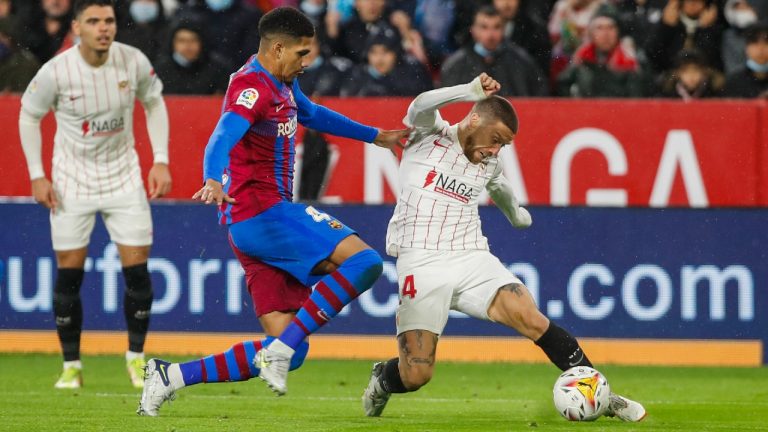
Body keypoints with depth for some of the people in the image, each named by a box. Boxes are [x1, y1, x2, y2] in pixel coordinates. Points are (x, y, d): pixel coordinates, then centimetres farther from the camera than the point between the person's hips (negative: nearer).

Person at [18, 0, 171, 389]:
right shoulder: (56, 72, -18)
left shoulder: (134, 62, -13)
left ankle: (136, 357, 15)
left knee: (137, 268, -3)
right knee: (68, 273, 0)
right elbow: (29, 117, -2)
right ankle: (71, 366, 13)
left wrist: (161, 160, -1)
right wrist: (37, 176, -6)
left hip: (124, 177, 1)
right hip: (72, 181, -1)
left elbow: (154, 103, 6)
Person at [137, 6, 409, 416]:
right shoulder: (252, 86, -13)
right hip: (260, 212, -10)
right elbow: (223, 138, -31)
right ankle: (280, 350, -20)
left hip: (262, 221, 10)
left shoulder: (283, 84, 18)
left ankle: (172, 376, 5)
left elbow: (313, 114, 39)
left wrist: (373, 136, 47)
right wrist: (214, 182, -51)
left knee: (288, 350, 4)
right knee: (363, 260, -22)